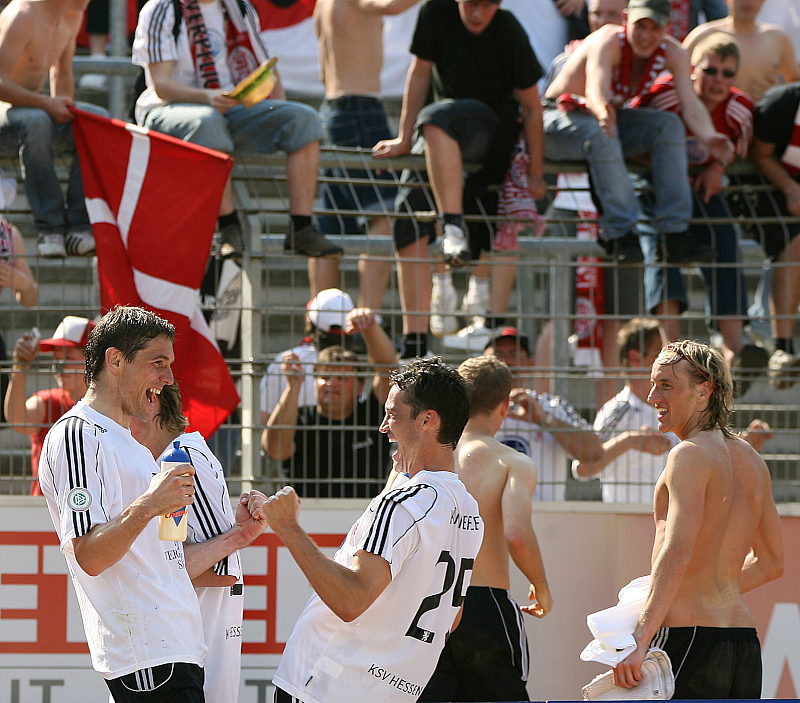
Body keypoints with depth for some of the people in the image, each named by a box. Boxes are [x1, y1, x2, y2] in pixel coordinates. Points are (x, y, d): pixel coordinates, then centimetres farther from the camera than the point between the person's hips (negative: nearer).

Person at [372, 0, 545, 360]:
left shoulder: (509, 34, -17)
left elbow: (531, 106, -10)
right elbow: (420, 73, -1)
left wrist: (535, 174, -8)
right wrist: (404, 140, 0)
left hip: (494, 127, -5)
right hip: (445, 141, 5)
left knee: (437, 119, -37)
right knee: (409, 211, -12)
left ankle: (454, 228, -45)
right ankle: (414, 340, -13)